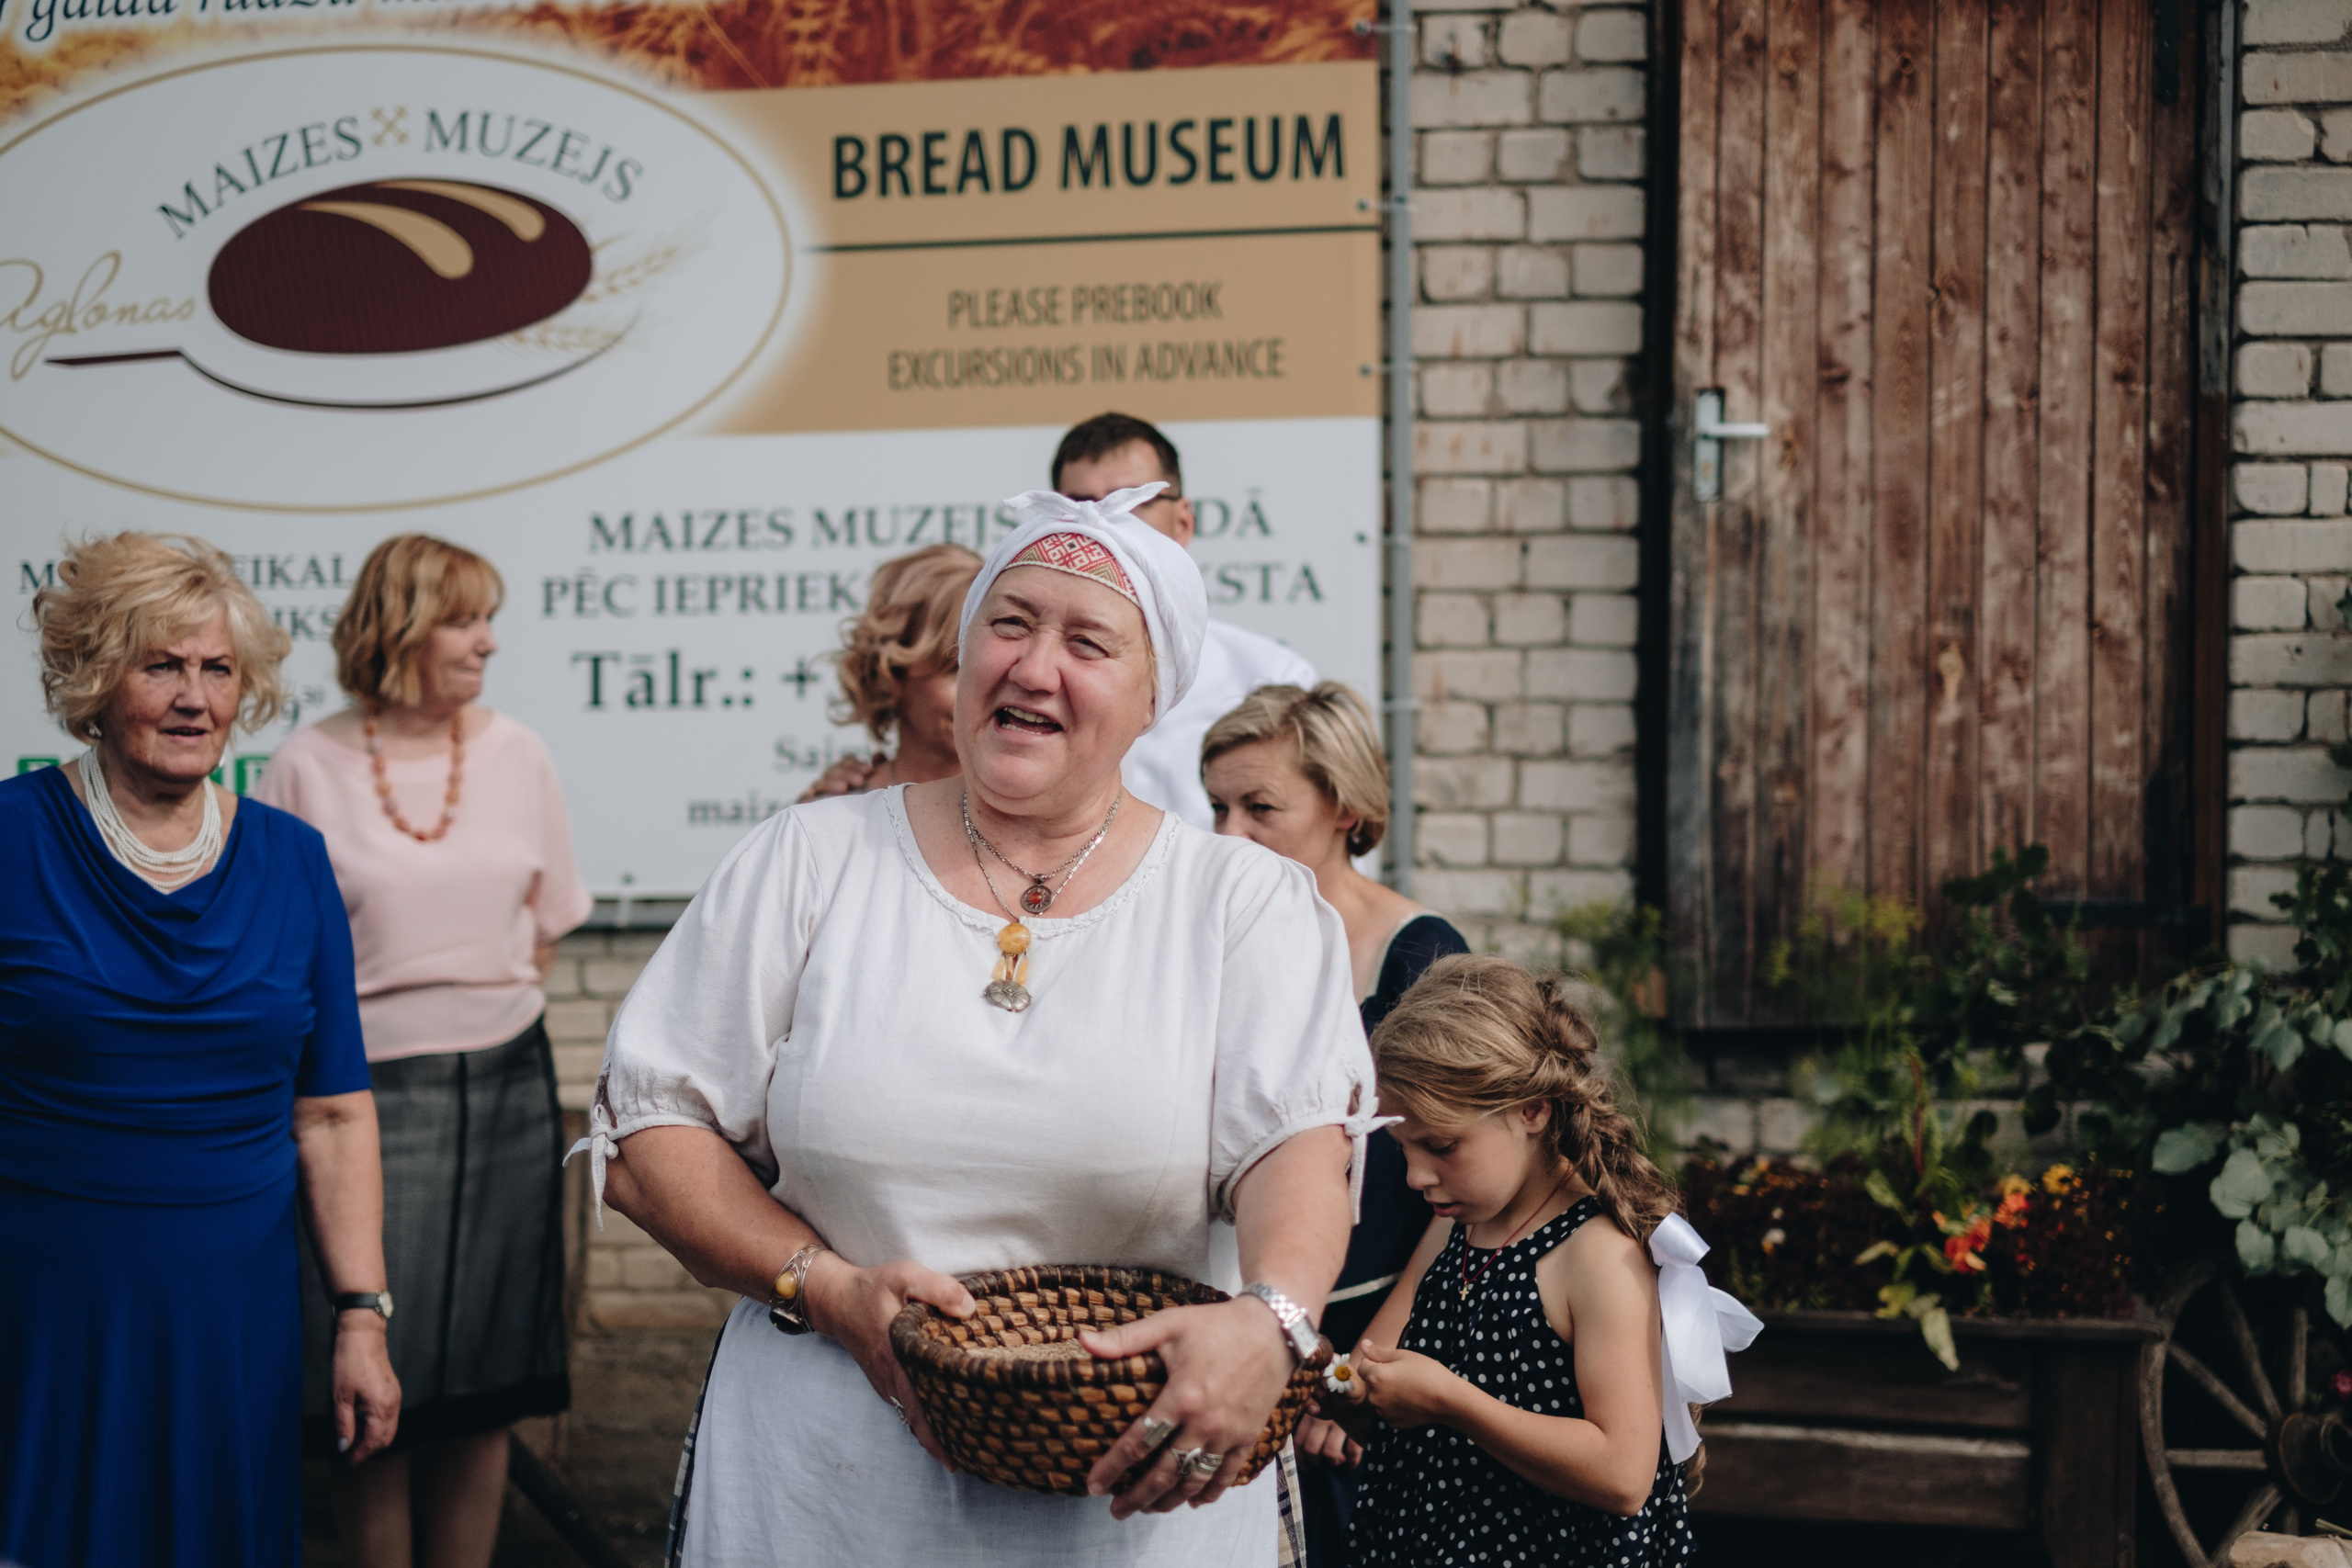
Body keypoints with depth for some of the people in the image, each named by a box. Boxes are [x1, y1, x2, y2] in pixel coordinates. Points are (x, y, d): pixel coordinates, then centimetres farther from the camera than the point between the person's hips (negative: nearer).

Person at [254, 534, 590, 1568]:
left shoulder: (516, 755, 7)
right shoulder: (307, 767, -3)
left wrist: (476, 1013, 7)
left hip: (503, 1085, 3)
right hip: (367, 1092, -3)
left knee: (486, 1377, 7)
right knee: (375, 1379, -2)